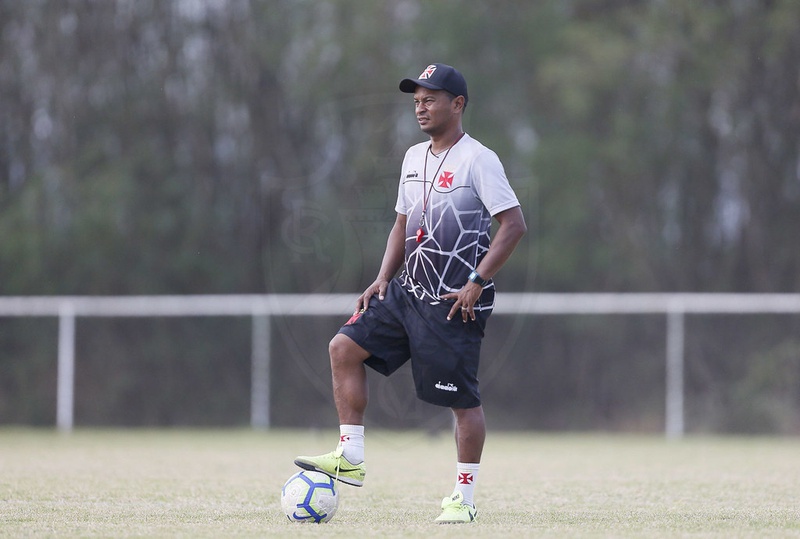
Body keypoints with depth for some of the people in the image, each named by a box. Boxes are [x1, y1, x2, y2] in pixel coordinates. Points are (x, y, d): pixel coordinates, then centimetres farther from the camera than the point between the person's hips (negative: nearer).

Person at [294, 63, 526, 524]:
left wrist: (478, 281, -20)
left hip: (455, 303, -8)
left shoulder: (477, 159, -11)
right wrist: (383, 278, 9)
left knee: (463, 399, -3)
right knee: (345, 347, -3)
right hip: (408, 292, 8)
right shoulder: (414, 158, 13)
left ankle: (464, 499, 7)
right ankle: (351, 458, 0)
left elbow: (514, 223, -16)